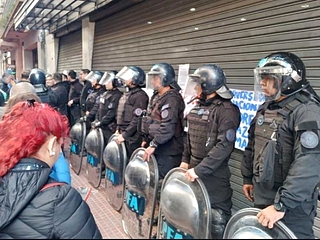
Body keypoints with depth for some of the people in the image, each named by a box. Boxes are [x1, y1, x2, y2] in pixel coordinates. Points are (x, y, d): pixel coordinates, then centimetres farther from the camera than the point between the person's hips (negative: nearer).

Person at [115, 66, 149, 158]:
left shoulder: (140, 96, -15)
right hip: (124, 133, 9)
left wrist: (125, 135, -19)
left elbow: (137, 120, -21)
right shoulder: (127, 94, 14)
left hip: (133, 137, -9)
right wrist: (119, 129, 15)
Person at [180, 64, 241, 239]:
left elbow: (224, 146, -23)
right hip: (193, 168, 8)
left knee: (216, 218, 2)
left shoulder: (226, 110, -16)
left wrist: (200, 169, -24)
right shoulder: (198, 106, 10)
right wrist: (185, 159, 11)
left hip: (214, 174, -8)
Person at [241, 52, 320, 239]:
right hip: (262, 197, 8)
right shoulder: (265, 109, 8)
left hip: (292, 206, -8)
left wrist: (281, 204, -28)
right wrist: (248, 178, 19)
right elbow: (252, 147, 18)